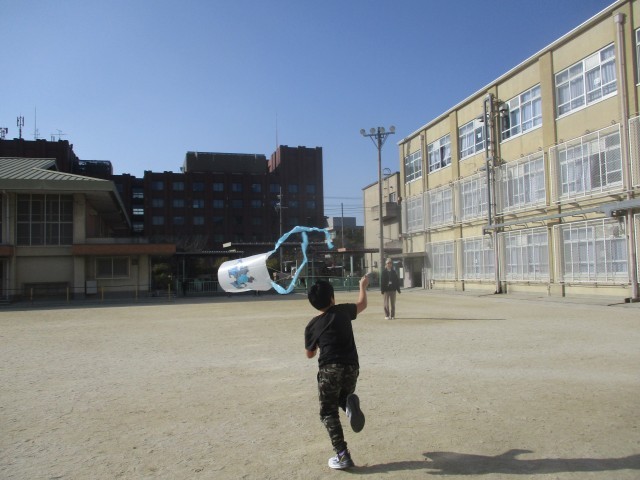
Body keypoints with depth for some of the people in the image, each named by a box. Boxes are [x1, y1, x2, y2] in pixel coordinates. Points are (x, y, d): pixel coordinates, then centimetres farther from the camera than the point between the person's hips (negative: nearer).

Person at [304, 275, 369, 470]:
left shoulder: (312, 326, 3)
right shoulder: (343, 310, 5)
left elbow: (310, 354, 15)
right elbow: (362, 304, 27)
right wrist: (363, 286, 43)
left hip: (330, 370, -3)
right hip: (351, 368, 3)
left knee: (329, 413, 10)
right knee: (343, 396, 29)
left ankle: (342, 455, 0)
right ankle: (349, 403, -8)